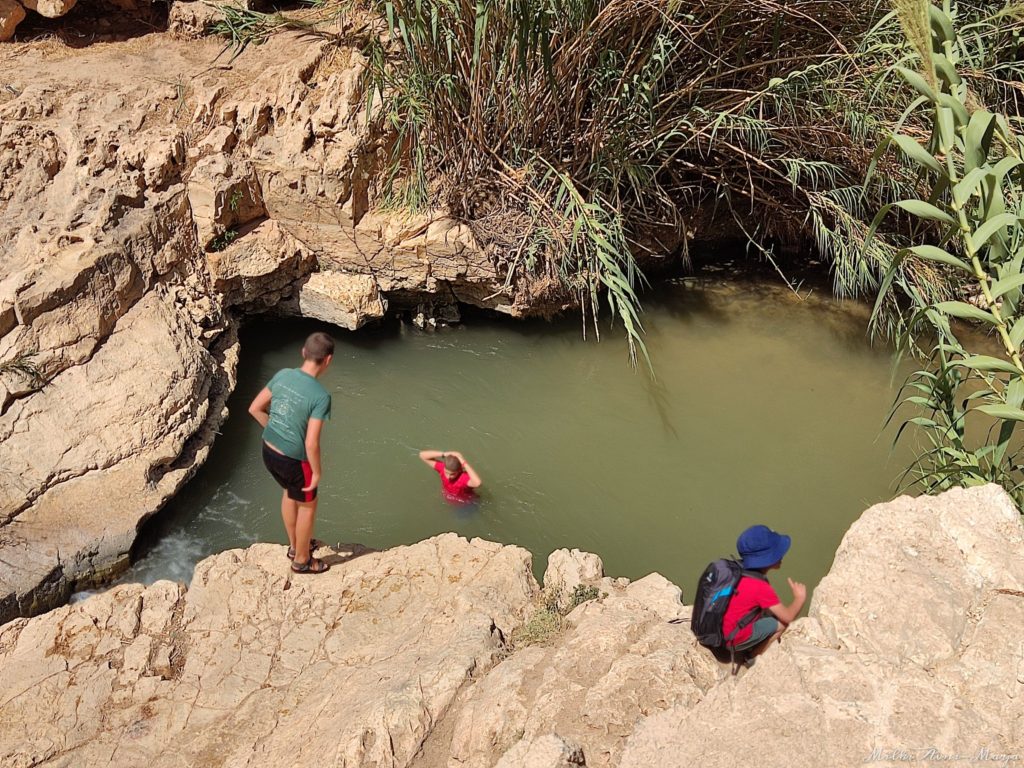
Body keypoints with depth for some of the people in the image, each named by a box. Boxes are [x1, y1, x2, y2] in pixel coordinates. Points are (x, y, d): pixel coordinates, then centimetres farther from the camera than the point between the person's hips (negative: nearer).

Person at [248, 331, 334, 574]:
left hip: (269, 451, 7)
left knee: (289, 494, 31)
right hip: (293, 460, -7)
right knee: (307, 505, 19)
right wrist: (317, 472, -11)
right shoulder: (321, 396, -26)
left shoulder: (283, 375, -7)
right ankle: (302, 560, 36)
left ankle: (295, 546, 50)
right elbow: (311, 443, -27)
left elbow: (255, 409, 2)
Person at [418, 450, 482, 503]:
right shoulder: (442, 468, -27)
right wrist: (444, 454, -38)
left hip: (464, 505, -4)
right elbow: (422, 455, -26)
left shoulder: (464, 477, -42)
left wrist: (464, 463, -59)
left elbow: (478, 483, -66)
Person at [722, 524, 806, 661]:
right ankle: (754, 655, 7)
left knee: (770, 614, 16)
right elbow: (788, 617, -15)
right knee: (783, 623, -4)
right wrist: (799, 598, 2)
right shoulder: (761, 587, -22)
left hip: (721, 630, 8)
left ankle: (752, 650, 13)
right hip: (734, 640, -8)